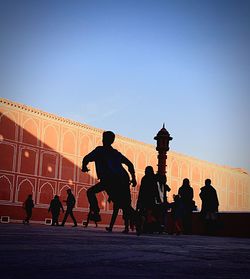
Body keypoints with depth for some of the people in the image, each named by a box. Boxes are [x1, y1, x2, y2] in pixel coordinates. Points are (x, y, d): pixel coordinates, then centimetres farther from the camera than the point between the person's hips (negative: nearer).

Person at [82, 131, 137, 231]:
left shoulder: (100, 150, 9)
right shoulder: (116, 152, 24)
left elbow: (86, 159, 0)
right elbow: (130, 164, 21)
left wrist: (84, 167, 19)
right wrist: (133, 178, 22)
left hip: (109, 180, -5)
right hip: (124, 179, 5)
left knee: (91, 192, 9)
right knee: (125, 204, 11)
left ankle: (96, 213, -4)